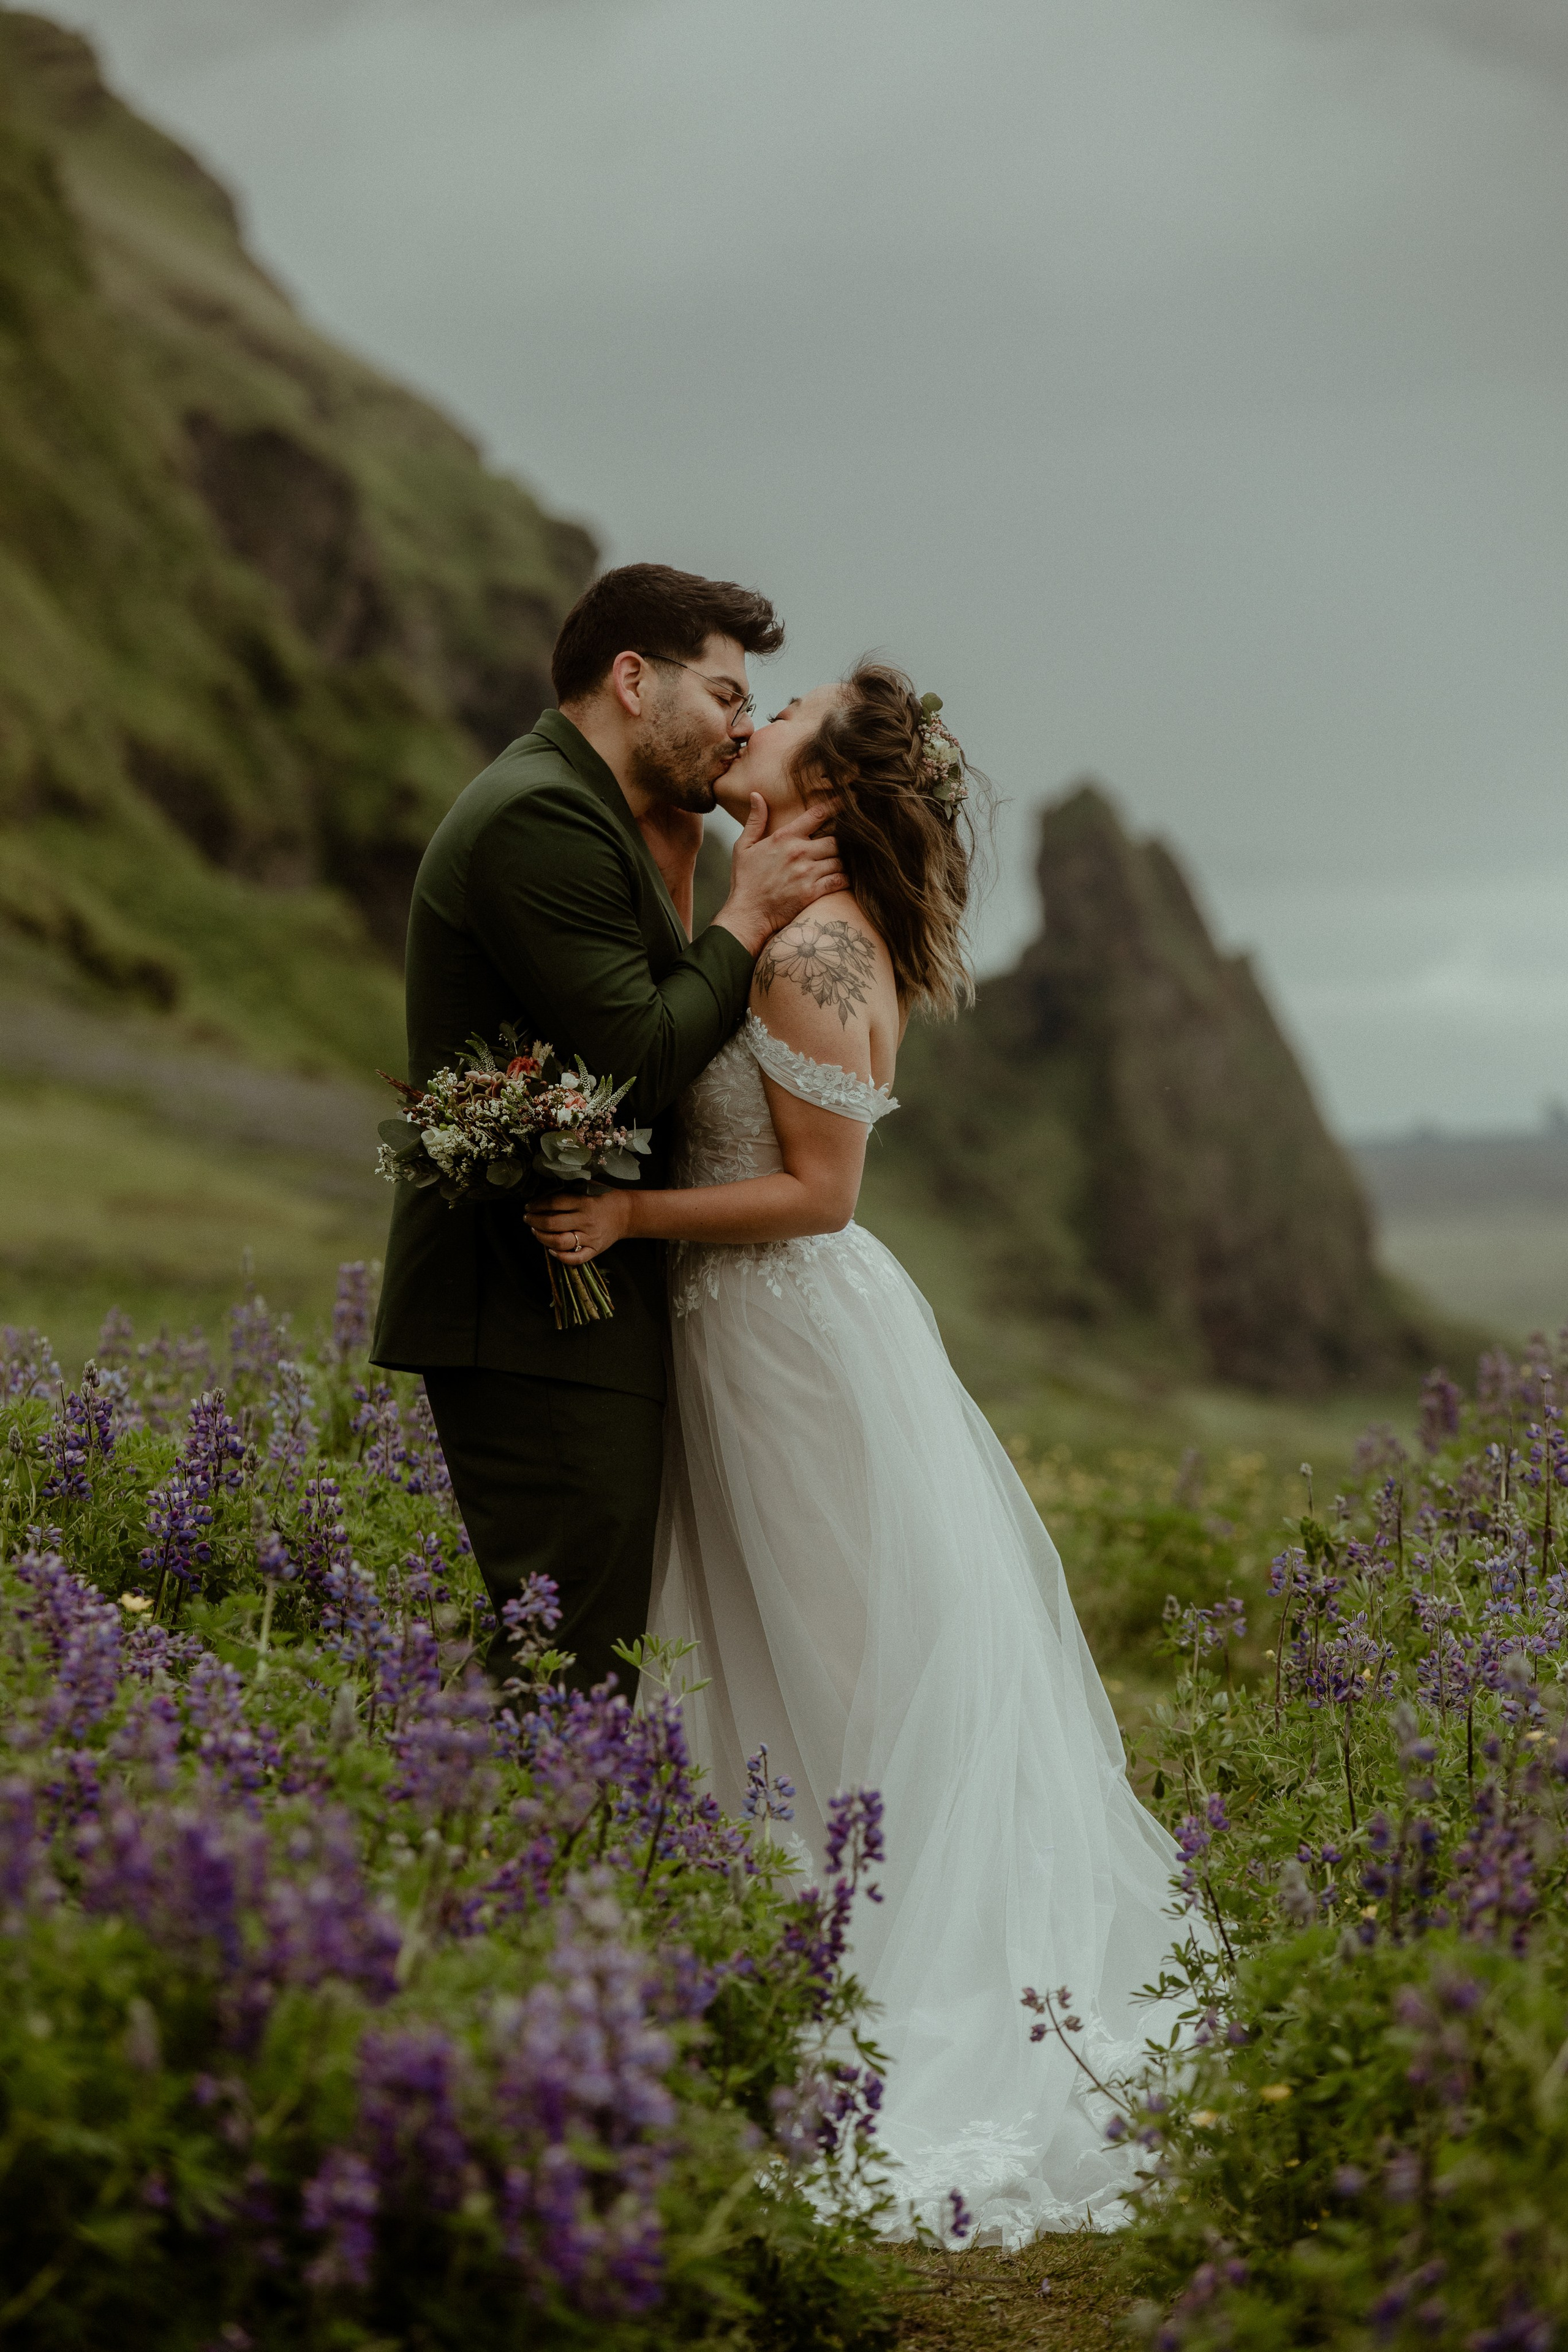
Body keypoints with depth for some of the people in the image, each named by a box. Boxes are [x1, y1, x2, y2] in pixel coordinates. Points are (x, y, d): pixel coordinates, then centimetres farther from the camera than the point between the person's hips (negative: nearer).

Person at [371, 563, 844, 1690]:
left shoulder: (568, 808, 20)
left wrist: (670, 865, 7)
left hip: (560, 1305, 11)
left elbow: (650, 1026, 16)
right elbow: (639, 1068, -20)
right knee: (575, 1678, -10)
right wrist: (746, 919, -8)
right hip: (541, 1317, -11)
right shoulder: (544, 815, -14)